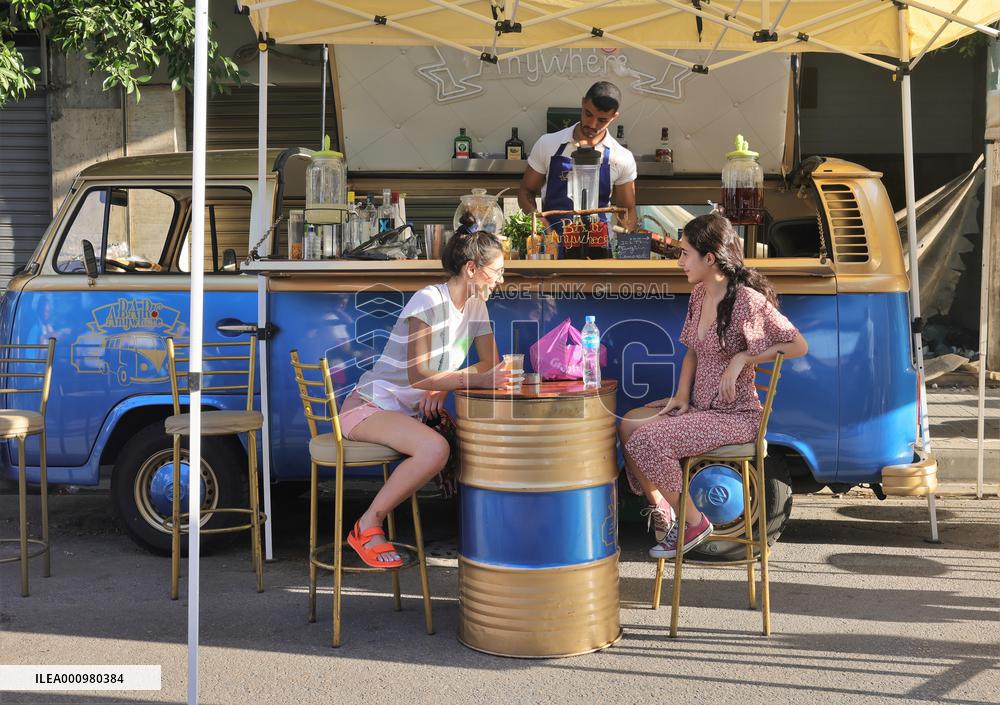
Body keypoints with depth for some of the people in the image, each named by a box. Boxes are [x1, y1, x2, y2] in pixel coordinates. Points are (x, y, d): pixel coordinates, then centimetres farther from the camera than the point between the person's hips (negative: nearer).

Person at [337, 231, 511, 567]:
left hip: (413, 412, 8)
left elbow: (491, 364, 8)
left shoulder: (476, 306, 6)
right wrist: (475, 379, -26)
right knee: (435, 448, -34)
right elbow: (418, 375, -22)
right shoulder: (428, 301, -19)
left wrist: (443, 386, -8)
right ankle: (368, 526, -19)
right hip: (369, 407, -8)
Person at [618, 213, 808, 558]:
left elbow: (799, 346, -13)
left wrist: (742, 358, -20)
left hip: (735, 415, -9)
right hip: (699, 406, 9)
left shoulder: (747, 301, -19)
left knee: (646, 440, -22)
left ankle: (692, 523, -3)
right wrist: (682, 393, 2)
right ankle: (662, 515, 8)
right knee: (628, 425, -5)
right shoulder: (699, 295, 7)